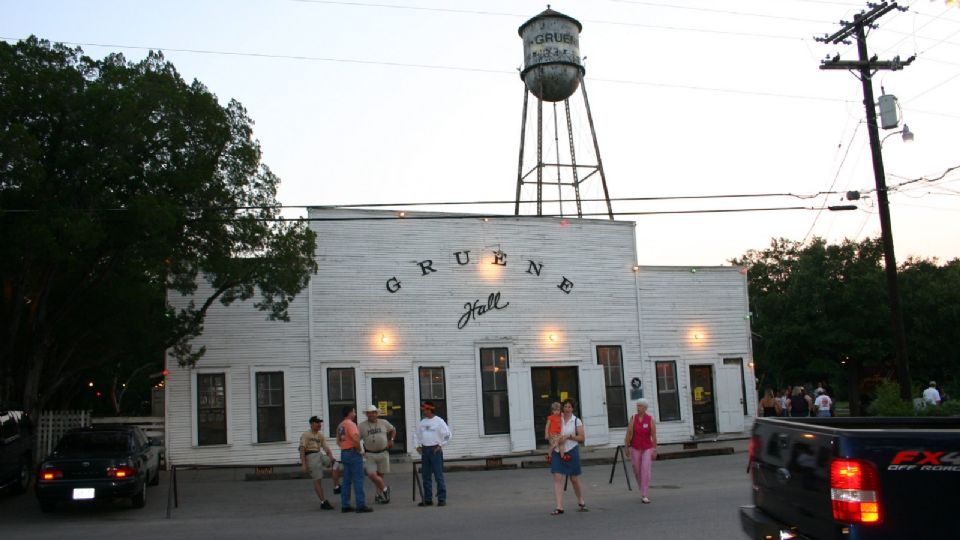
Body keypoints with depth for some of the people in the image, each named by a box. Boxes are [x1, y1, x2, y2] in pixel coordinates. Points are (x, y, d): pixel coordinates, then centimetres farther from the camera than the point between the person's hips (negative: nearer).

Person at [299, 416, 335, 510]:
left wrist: (331, 457, -9)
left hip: (320, 455, 6)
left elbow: (326, 448, 9)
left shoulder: (321, 435, 16)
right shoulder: (306, 435, -3)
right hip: (310, 456, -6)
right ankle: (323, 502, 2)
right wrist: (303, 464, -19)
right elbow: (302, 450, -10)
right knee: (317, 479, -5)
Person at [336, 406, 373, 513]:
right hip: (353, 453, -9)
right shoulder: (350, 424, -13)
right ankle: (361, 505, -8)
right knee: (358, 480, -7)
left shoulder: (340, 426, 15)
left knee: (346, 480, 11)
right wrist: (359, 449, -15)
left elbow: (338, 441, 22)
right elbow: (355, 438, -26)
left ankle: (345, 505, 12)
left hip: (344, 453, 9)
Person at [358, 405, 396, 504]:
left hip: (383, 453, 1)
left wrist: (391, 440, 7)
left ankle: (379, 494, 24)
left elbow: (393, 430, 21)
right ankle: (385, 489, 10)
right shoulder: (362, 426, -3)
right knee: (371, 474, -12)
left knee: (381, 474, 7)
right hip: (370, 454, -1)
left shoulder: (384, 423, 4)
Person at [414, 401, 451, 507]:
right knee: (425, 476, 8)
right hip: (424, 450, 6)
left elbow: (448, 435, -8)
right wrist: (417, 446, 12)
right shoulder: (422, 422, 11)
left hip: (435, 450, -6)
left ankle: (442, 499, -2)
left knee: (438, 475, -6)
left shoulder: (439, 421, -5)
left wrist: (441, 445, -9)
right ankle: (428, 499, 15)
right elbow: (416, 434, 22)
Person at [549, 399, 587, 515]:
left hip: (571, 452, -1)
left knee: (574, 479, 10)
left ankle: (581, 502, 33)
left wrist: (569, 436, -15)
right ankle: (559, 507, -11)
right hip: (558, 452, 1)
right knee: (557, 478, -10)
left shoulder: (576, 421, 0)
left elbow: (582, 438, -4)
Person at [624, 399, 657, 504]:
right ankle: (643, 490, 34)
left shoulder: (650, 419, -8)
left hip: (647, 449, -2)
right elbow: (629, 433, -8)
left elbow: (654, 436, -7)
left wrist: (655, 450, -8)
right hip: (635, 449, 2)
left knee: (646, 471, -15)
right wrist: (626, 448, -10)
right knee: (637, 471, 9)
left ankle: (644, 496, -15)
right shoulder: (633, 418, -6)